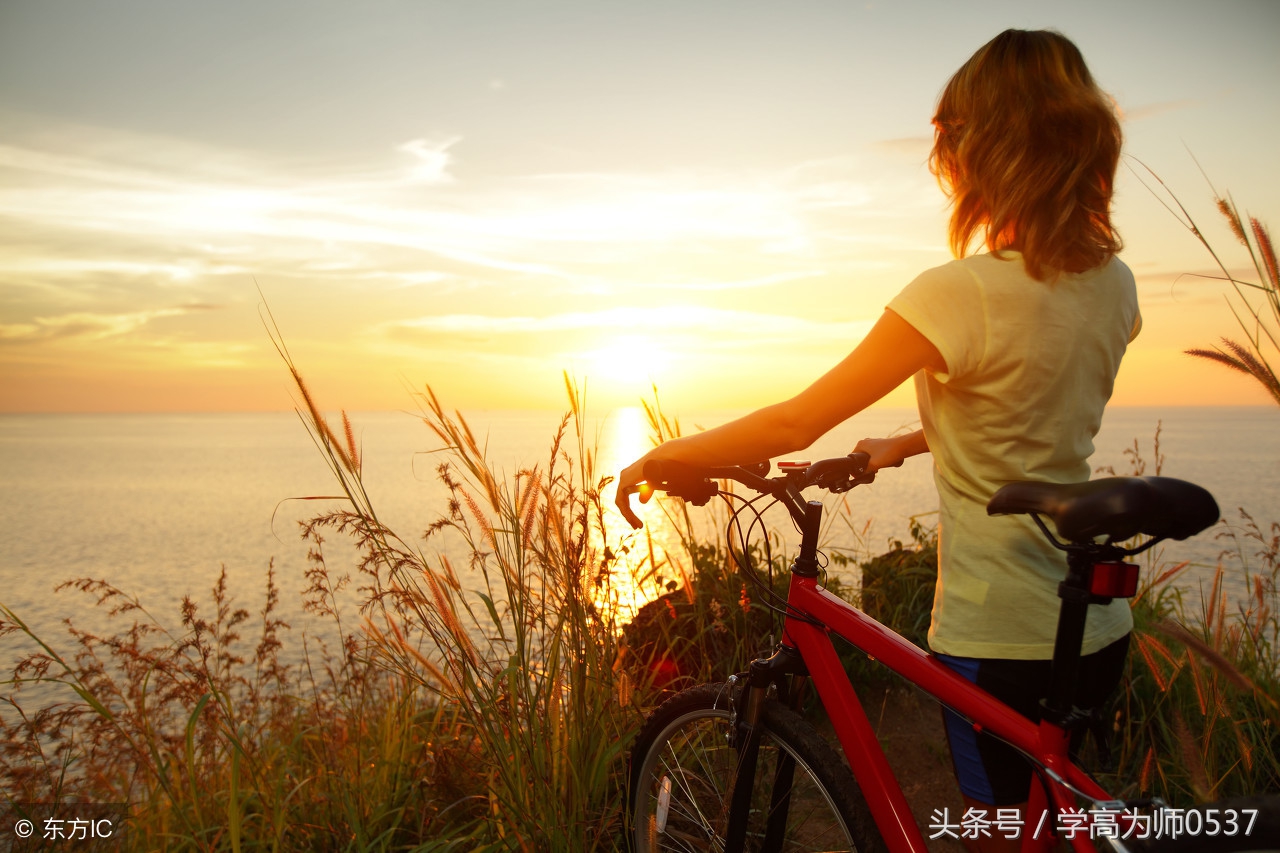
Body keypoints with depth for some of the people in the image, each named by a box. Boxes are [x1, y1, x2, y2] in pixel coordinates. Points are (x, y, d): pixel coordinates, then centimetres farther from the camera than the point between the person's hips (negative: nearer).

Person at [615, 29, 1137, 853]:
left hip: (1003, 637, -7)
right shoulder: (1113, 281, 1)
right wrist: (909, 443, 22)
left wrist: (658, 456, -8)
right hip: (1099, 624, 7)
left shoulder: (961, 291, -22)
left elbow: (796, 423, -19)